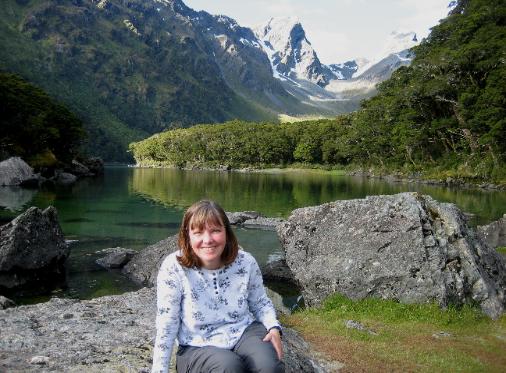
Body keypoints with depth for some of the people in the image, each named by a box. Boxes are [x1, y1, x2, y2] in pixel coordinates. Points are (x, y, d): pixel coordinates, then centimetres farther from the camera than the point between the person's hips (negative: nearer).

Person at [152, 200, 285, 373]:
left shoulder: (245, 262, -9)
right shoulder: (173, 268, -18)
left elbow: (260, 303, 8)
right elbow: (166, 327, -11)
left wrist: (274, 328, -9)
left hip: (244, 333, 2)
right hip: (198, 348, -1)